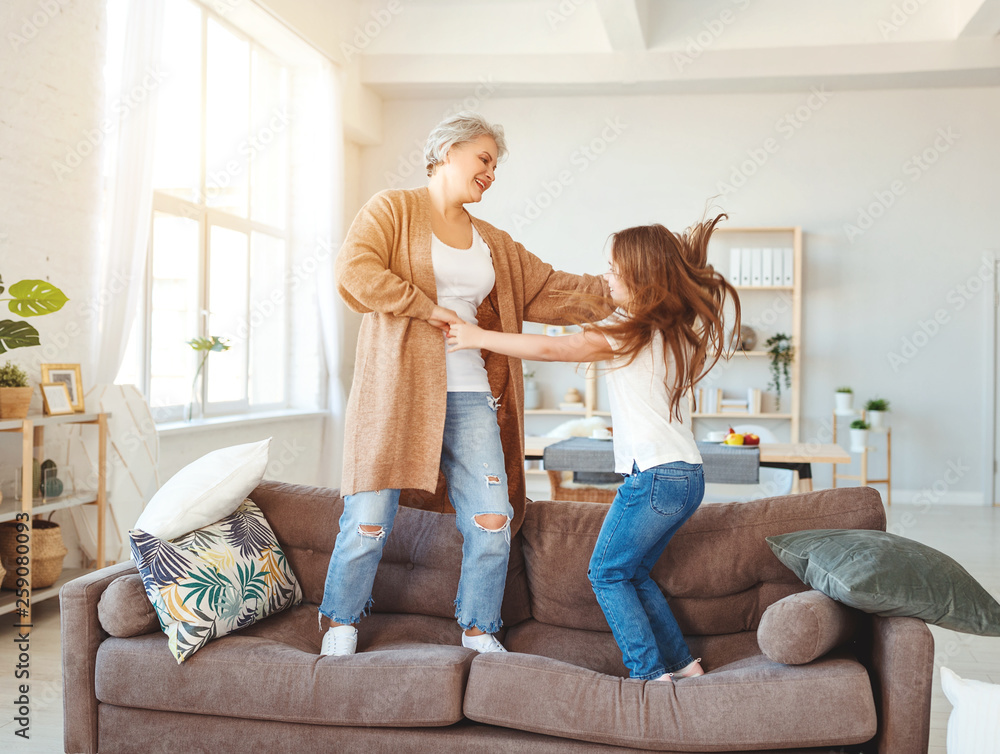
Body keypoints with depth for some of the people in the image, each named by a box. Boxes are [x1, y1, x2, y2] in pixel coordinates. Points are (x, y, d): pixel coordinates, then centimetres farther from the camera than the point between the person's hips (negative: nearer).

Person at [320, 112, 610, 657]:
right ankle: (341, 624, 19)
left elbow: (549, 292, 20)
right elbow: (354, 270, -11)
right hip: (397, 391, -5)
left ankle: (479, 633, 18)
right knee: (370, 520, -3)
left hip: (469, 397, 5)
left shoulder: (494, 243, 22)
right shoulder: (393, 209, 4)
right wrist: (427, 307, -12)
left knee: (493, 521, 0)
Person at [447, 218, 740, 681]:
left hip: (654, 474, -9)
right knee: (632, 572, 20)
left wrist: (479, 337, -6)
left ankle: (651, 674, 5)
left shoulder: (629, 332, -11)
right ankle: (683, 664, 22)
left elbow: (552, 349, -14)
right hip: (688, 474, 9)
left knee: (606, 573, 5)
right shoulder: (679, 331, 11)